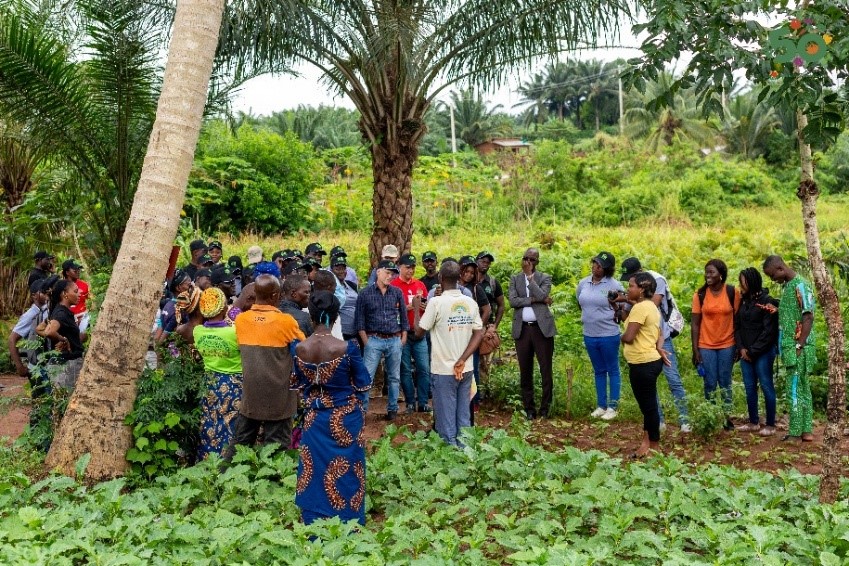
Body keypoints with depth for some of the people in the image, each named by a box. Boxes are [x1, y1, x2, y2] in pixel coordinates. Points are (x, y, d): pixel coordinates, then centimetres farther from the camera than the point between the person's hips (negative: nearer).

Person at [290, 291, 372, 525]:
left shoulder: (298, 348, -10)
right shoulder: (347, 348, -20)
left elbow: (298, 385, 5)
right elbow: (363, 385, -7)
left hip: (314, 419, 3)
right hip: (345, 420, -3)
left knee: (315, 473, 16)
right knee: (345, 474, 12)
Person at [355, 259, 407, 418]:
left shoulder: (397, 292, 5)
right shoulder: (366, 293, -1)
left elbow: (403, 316, 10)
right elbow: (359, 319, -1)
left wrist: (403, 338, 6)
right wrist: (366, 341, -5)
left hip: (395, 341, 3)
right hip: (374, 340, -3)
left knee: (394, 377, 11)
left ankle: (392, 408, 22)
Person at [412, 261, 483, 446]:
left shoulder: (436, 302, -13)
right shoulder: (471, 302, 2)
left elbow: (419, 331, -6)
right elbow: (479, 334, -1)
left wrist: (416, 308, 8)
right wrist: (462, 360, -5)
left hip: (444, 370, -5)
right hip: (466, 369, 5)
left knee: (446, 418, 4)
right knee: (464, 416, 13)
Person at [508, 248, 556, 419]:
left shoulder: (545, 278, 6)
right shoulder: (515, 279, 9)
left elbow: (542, 295, -14)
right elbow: (512, 301, -6)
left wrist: (530, 276, -10)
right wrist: (536, 299, -12)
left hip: (542, 328, -2)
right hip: (522, 329, 2)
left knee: (546, 370, -1)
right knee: (525, 371, 6)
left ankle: (545, 409, 9)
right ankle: (529, 409, 15)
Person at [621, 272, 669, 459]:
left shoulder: (640, 307, -19)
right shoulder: (650, 306, 14)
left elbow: (628, 337, -24)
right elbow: (659, 334, 19)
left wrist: (622, 337, -1)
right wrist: (658, 347, 0)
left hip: (643, 364, -11)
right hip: (650, 361, 11)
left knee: (648, 405, 1)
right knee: (647, 403, 16)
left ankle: (654, 446, 11)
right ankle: (647, 442, 25)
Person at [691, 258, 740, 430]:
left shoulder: (733, 292, -5)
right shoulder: (700, 294, -5)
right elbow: (695, 323, -3)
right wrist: (695, 349, -6)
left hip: (727, 345, 0)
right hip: (706, 346, 0)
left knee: (725, 382, 10)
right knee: (710, 383, 6)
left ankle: (727, 417, 21)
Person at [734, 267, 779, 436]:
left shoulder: (767, 302, -10)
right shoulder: (744, 301, 11)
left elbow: (769, 331, -14)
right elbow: (737, 326, 11)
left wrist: (753, 351, -12)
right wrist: (741, 348, -2)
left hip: (763, 353, -7)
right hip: (745, 353, 7)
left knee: (766, 386, 0)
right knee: (749, 387, 10)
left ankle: (771, 424, 8)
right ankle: (753, 422, 20)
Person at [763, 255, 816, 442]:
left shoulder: (801, 285, -13)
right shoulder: (787, 286, 14)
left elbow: (808, 317, -17)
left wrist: (799, 345, -18)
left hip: (798, 348, -9)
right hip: (789, 347, 9)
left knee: (795, 390, -4)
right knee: (803, 388, 12)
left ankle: (795, 433, 1)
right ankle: (806, 430, 18)